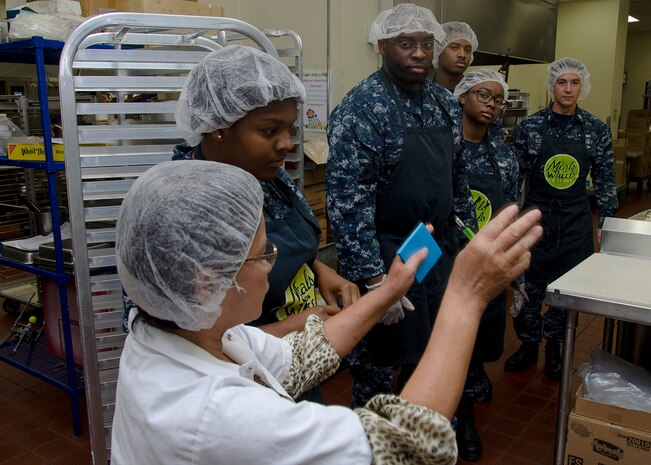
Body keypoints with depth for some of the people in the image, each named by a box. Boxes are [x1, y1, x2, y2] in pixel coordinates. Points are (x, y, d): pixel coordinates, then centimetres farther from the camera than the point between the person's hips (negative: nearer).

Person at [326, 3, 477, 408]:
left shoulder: (443, 104, 7)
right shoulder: (362, 108, -16)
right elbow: (348, 200, -22)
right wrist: (374, 280, -23)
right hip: (388, 255, -7)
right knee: (380, 366, 8)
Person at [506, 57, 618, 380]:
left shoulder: (597, 130, -1)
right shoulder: (529, 126, -4)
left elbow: (604, 181, 5)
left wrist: (606, 223, 3)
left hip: (575, 221, 1)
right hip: (535, 216, -1)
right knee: (528, 284, 6)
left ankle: (554, 347, 29)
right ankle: (528, 345, 26)